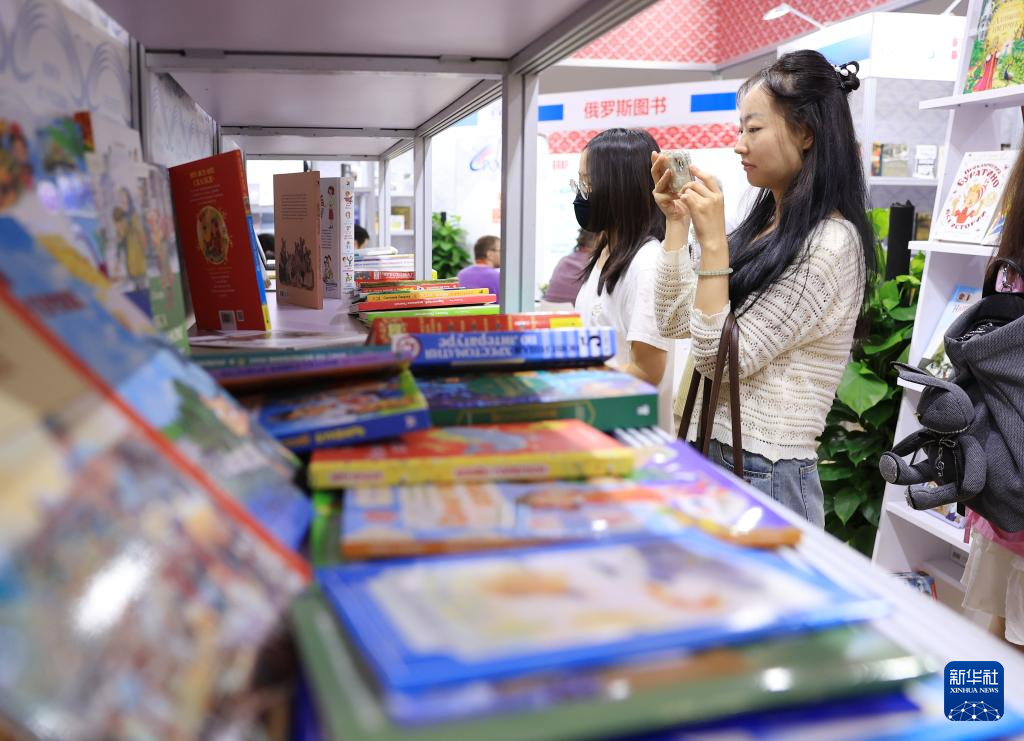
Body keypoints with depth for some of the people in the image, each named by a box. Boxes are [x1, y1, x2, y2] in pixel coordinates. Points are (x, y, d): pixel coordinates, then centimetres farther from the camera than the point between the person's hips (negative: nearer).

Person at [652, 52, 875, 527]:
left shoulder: (830, 243, -17)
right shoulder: (762, 227, 8)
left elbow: (721, 359, -19)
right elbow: (673, 320, 5)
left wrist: (712, 242, -20)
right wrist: (676, 222, 0)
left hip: (762, 474, -8)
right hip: (709, 452, 8)